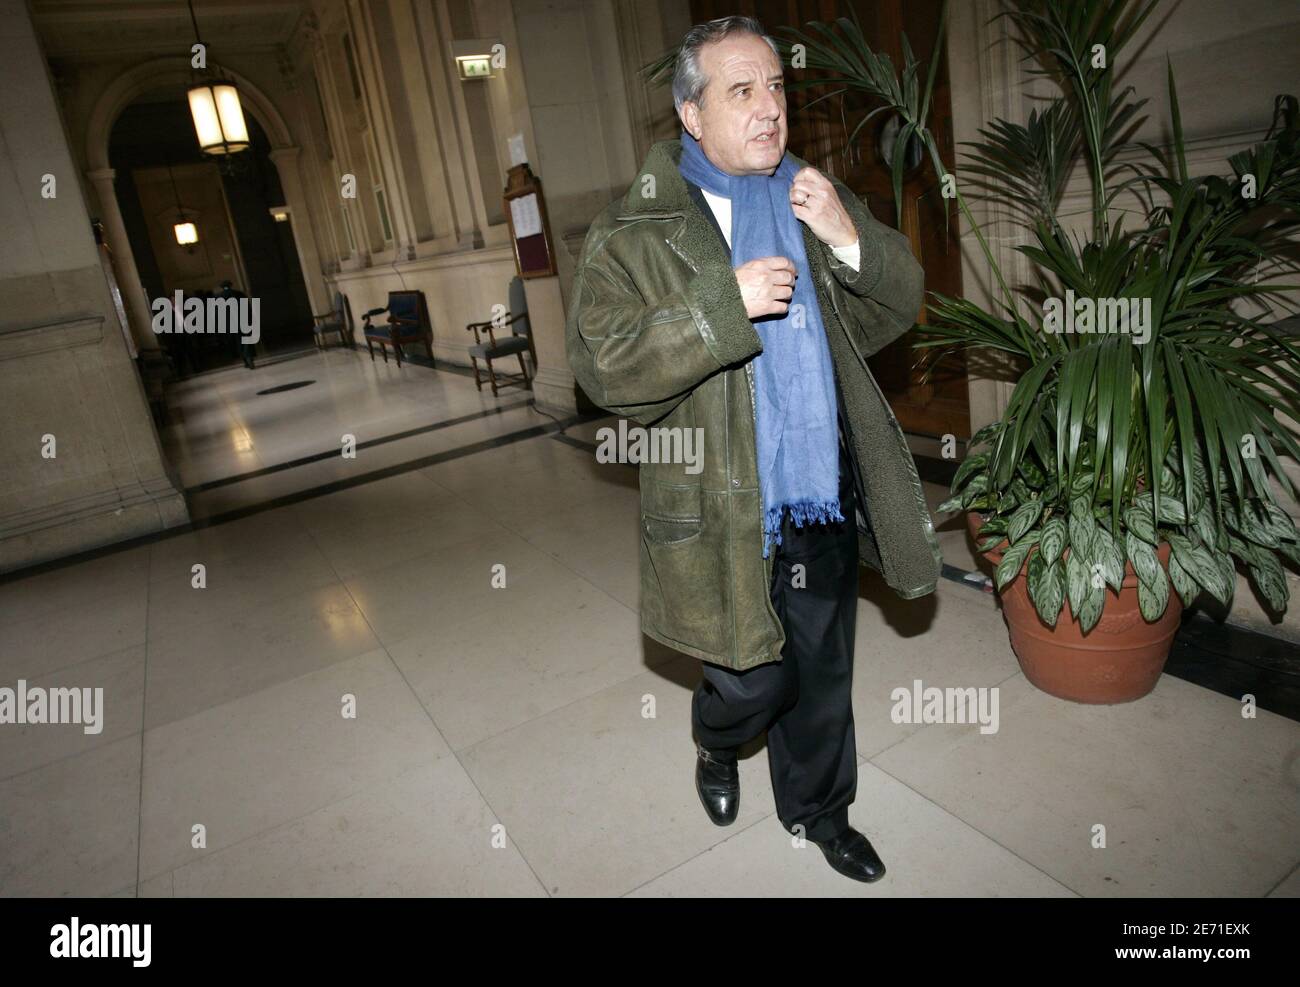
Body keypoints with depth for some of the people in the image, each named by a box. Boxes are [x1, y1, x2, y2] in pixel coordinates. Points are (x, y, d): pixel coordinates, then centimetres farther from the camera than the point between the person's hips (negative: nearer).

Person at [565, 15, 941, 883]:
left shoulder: (818, 200, 9)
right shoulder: (635, 233, -8)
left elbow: (899, 307, 10)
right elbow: (603, 365, -18)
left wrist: (850, 240, -10)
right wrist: (724, 305, -27)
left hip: (826, 499, 5)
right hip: (723, 513, -5)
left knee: (823, 675, 19)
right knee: (753, 681, 8)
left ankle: (819, 808, 46)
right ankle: (717, 747, 46)